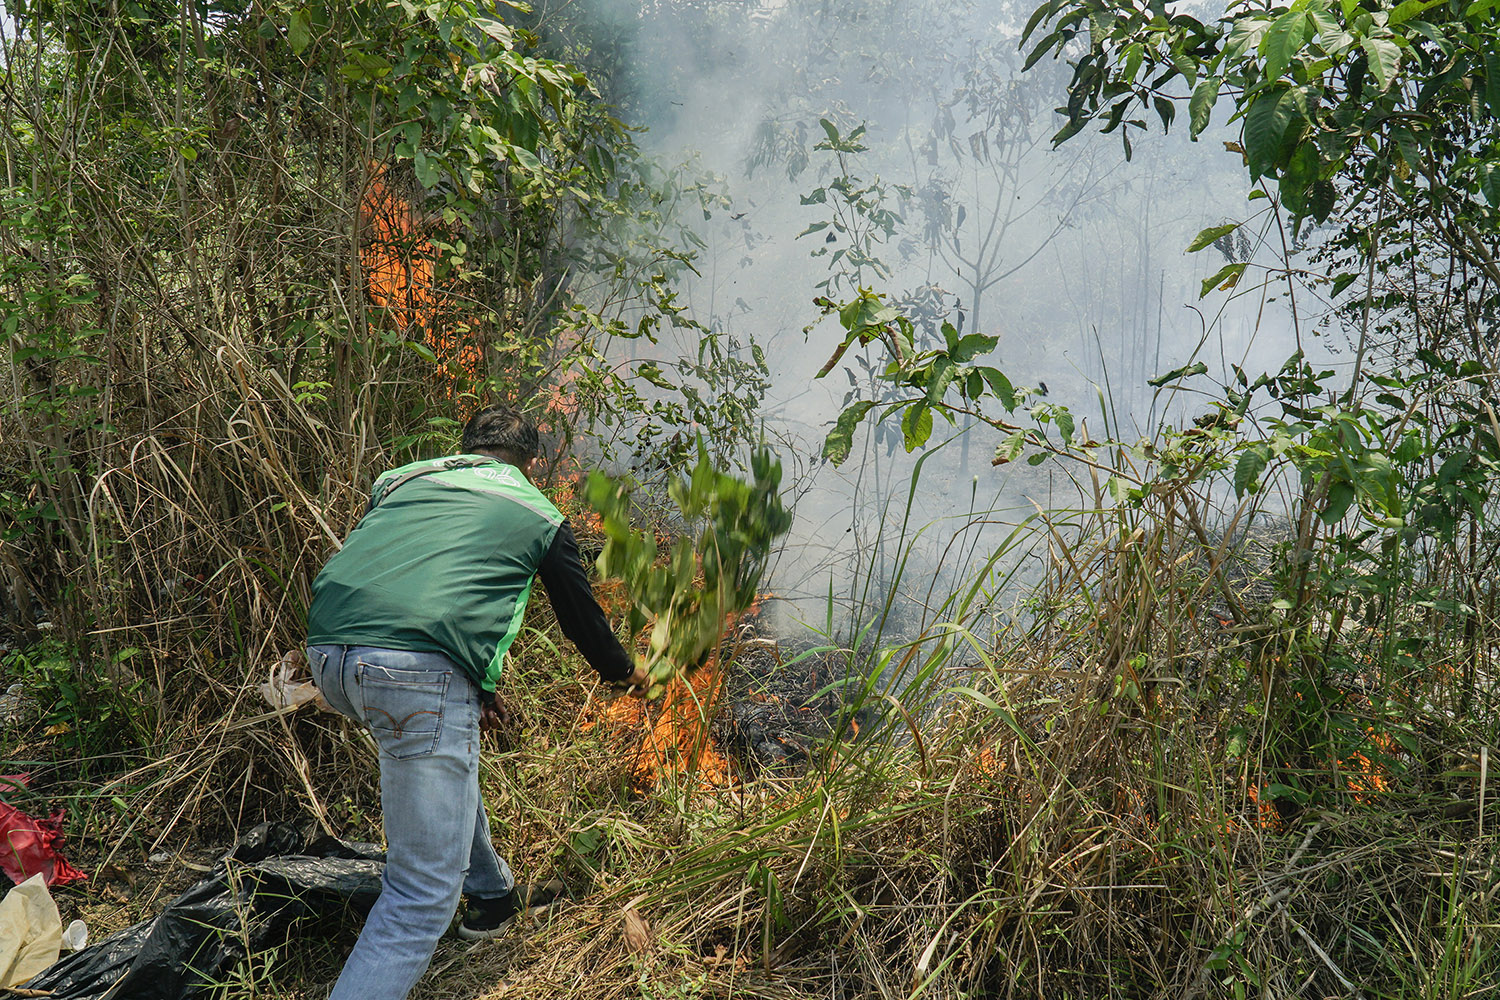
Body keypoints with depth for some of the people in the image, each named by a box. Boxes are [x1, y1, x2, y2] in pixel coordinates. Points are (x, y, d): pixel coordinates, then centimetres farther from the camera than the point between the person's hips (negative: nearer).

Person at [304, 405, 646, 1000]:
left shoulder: (403, 481, 28)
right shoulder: (537, 514, 18)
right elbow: (581, 615, 29)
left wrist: (475, 690, 44)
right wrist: (623, 672, 52)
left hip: (327, 655, 7)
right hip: (421, 669, -6)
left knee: (450, 754, 36)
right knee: (423, 892, -1)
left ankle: (491, 894, 49)